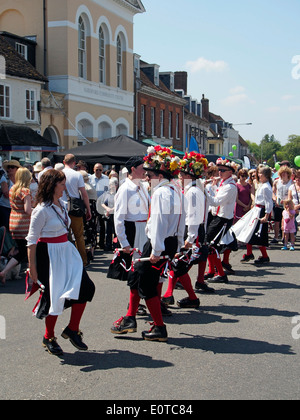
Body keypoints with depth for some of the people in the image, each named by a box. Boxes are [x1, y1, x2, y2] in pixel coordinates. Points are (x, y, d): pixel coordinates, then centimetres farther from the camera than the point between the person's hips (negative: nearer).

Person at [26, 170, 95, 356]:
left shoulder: (63, 205, 9)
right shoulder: (42, 210, -14)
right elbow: (32, 240, -13)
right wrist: (32, 267, -14)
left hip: (67, 251, 7)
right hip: (49, 255, -7)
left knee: (85, 287, -4)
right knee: (56, 295, 0)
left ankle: (72, 329, 12)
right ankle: (49, 337, 21)